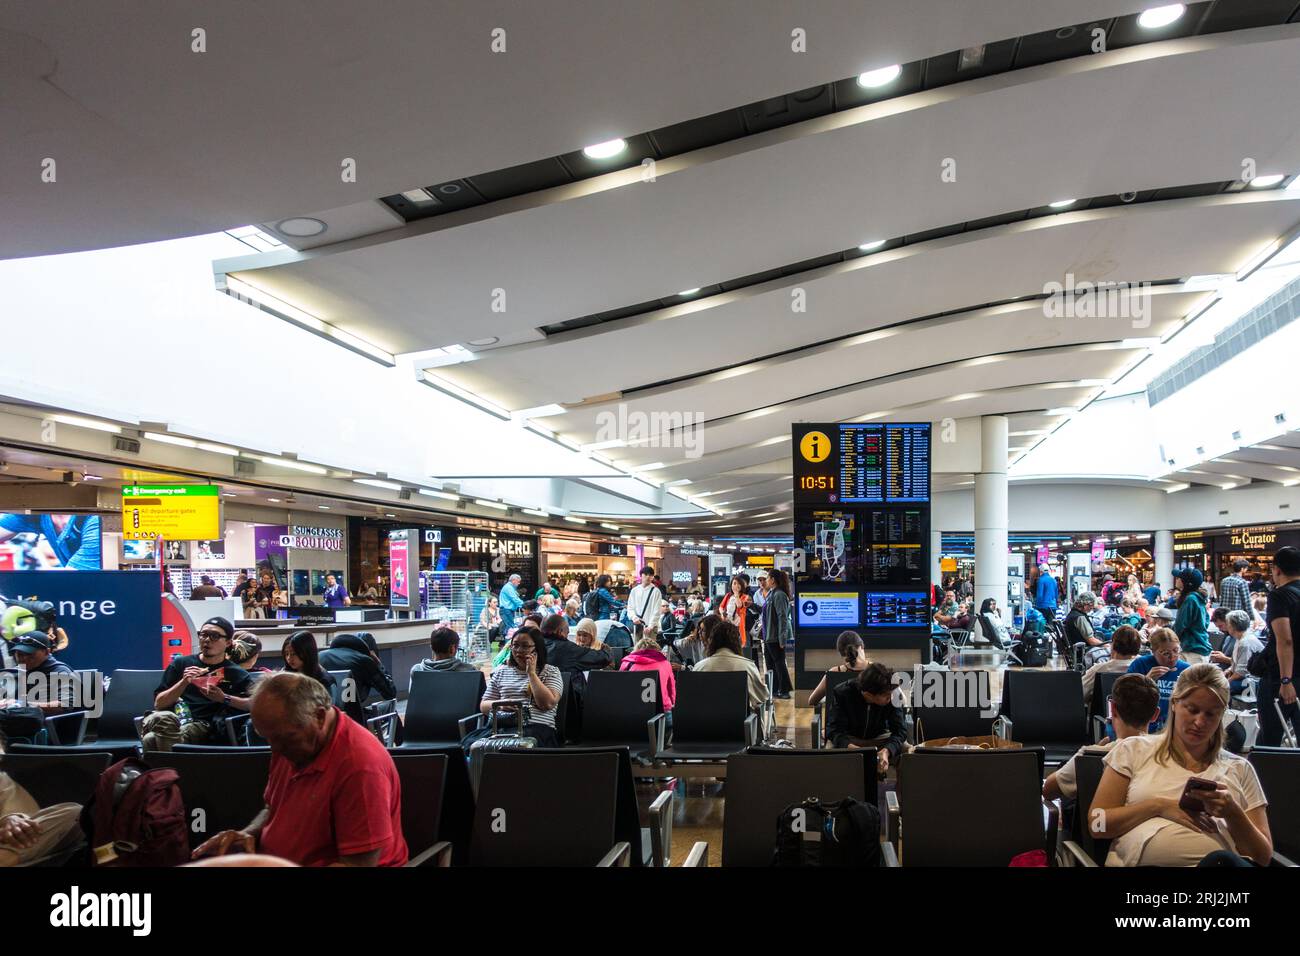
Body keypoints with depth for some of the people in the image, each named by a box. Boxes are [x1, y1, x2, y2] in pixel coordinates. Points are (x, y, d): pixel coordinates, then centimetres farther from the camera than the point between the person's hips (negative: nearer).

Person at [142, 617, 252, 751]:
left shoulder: (235, 673, 16)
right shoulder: (181, 664, 21)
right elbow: (158, 704, 14)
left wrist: (224, 699, -6)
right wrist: (184, 682, -1)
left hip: (201, 725, -2)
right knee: (163, 719, -39)